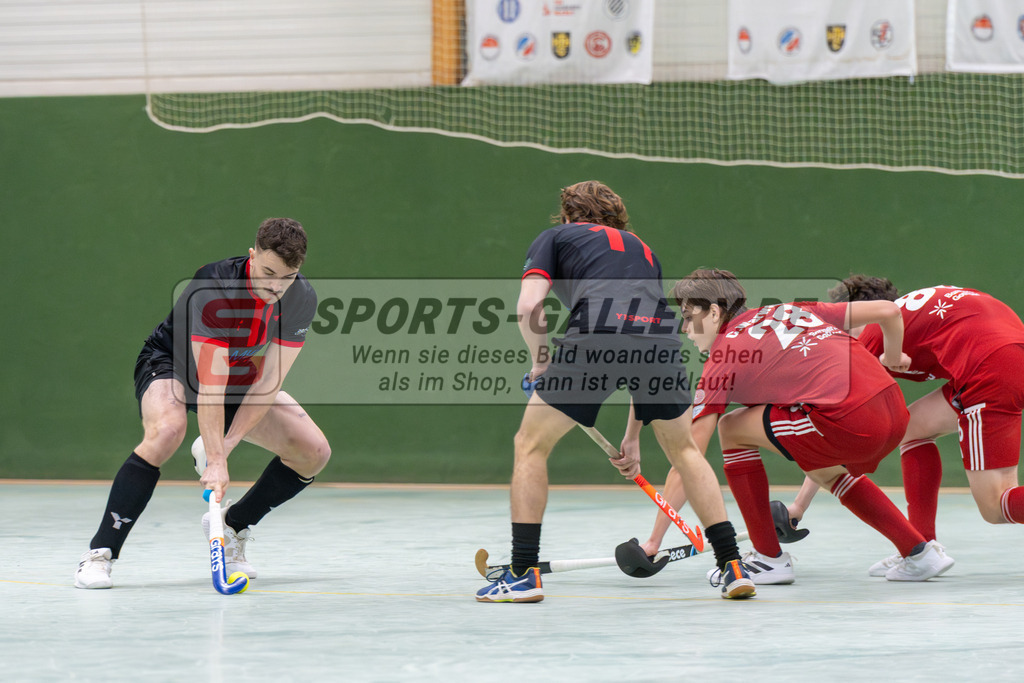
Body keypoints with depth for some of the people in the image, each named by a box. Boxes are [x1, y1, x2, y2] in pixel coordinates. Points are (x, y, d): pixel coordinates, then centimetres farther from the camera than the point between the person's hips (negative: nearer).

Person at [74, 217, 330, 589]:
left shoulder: (302, 299, -21)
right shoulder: (214, 285, -36)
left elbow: (269, 380, -21)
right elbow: (209, 379, -40)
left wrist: (228, 442, -30)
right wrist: (216, 460, -46)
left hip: (243, 376, 5)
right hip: (170, 363, -5)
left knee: (313, 451, -9)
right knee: (167, 430, -38)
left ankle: (231, 526, 12)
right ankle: (99, 555, -31)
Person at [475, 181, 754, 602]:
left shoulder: (553, 238, 27)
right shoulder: (641, 249, 39)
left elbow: (529, 307, 7)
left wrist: (541, 363, 24)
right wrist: (632, 437, 40)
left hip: (594, 337, -4)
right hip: (661, 339, 4)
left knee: (531, 445, 16)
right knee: (683, 450, 27)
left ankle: (523, 573, 11)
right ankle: (732, 566, 19)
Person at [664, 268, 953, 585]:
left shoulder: (723, 357, 7)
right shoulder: (786, 310, 24)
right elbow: (887, 311, 21)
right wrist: (893, 357, 43)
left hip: (851, 423, -8)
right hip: (896, 413, 8)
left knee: (732, 429, 10)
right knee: (825, 471, 36)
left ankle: (769, 558, 13)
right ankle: (919, 553, 29)